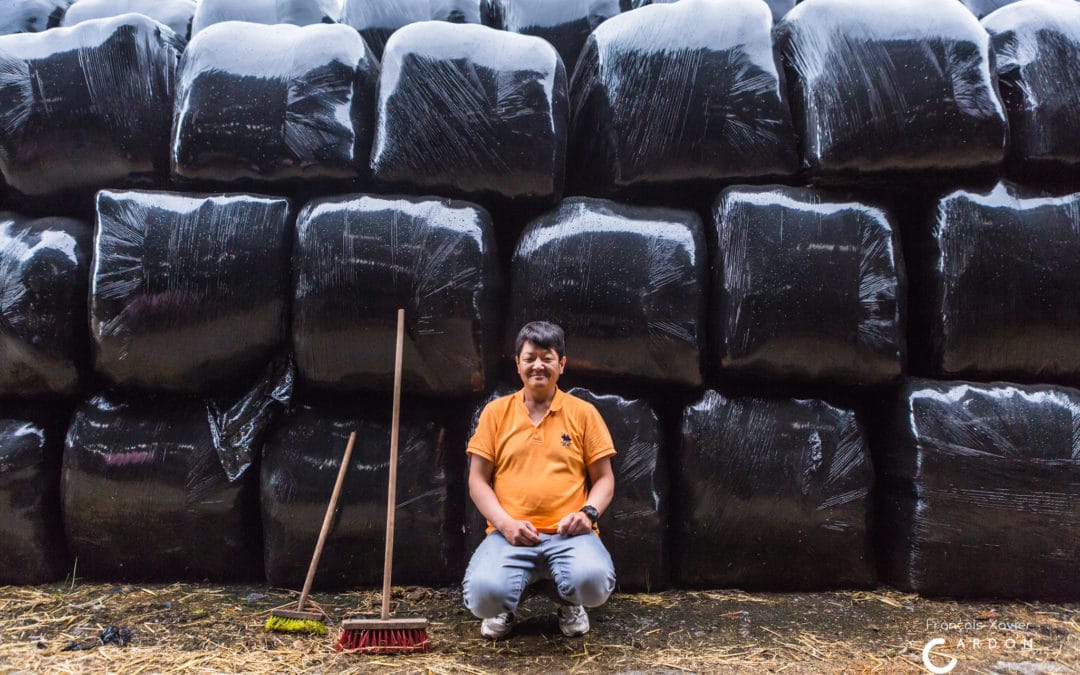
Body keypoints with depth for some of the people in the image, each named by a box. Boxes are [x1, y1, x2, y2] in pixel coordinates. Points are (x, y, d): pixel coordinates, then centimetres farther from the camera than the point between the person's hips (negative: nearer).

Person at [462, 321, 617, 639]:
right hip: (511, 534, 0)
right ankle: (503, 609, 11)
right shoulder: (496, 412, 9)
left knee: (593, 582, -33)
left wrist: (587, 512, -11)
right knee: (483, 594, -31)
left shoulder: (583, 412, 9)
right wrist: (505, 523, -10)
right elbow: (478, 481, 7)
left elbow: (604, 478, 10)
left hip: (568, 533, 0)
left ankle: (569, 602, 8)